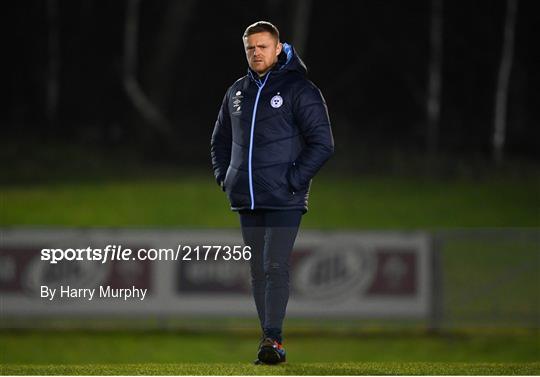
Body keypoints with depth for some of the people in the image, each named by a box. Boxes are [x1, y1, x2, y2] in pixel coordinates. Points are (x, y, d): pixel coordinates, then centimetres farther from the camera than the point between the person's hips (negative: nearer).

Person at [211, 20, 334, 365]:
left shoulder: (300, 90, -5)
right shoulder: (236, 92, 14)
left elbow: (322, 143, -9)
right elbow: (220, 140, 27)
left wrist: (293, 181, -13)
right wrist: (224, 177, 12)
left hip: (284, 201, -6)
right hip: (246, 201, 6)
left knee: (275, 267, -13)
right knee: (258, 271, 6)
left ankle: (273, 339, -15)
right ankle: (269, 341, 10)